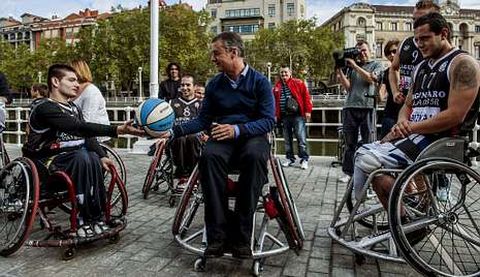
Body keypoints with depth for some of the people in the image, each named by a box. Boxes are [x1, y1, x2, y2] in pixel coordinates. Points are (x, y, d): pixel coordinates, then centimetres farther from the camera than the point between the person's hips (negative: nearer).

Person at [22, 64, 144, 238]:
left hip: (68, 157, 7)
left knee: (94, 159, -24)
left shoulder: (74, 108, 10)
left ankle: (97, 216, -16)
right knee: (82, 157, -33)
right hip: (45, 161, -6)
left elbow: (87, 135, 2)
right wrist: (117, 130, -43)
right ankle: (85, 219, -26)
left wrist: (102, 156, -18)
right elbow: (79, 127, -32)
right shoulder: (45, 107, -17)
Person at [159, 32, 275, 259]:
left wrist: (237, 129, -22)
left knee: (255, 155, -38)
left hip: (252, 136, -2)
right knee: (209, 155, -33)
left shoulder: (259, 81, 0)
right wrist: (174, 131, -4)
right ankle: (217, 235, -31)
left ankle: (241, 235, -30)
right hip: (222, 138, 3)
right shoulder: (214, 84, 11)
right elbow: (203, 120, 10)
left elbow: (269, 120, -7)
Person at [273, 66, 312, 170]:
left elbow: (306, 96, -2)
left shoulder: (298, 83, 2)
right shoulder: (277, 86, 13)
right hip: (284, 116, 4)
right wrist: (276, 115, 11)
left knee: (301, 138, -5)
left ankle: (304, 159, 2)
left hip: (297, 115, -4)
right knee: (287, 139, 10)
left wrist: (308, 111, -8)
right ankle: (289, 158, 20)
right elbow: (275, 101, 17)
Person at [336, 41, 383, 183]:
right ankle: (348, 172, 6)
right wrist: (339, 71, -2)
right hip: (350, 106, 2)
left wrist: (355, 66, -7)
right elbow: (347, 86, 8)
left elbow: (371, 79, -5)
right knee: (349, 142, 2)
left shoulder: (376, 65, 15)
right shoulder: (350, 66, 19)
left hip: (367, 107, -2)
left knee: (368, 141, -1)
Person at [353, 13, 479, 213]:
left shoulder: (462, 63, -5)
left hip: (441, 141, -9)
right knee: (362, 153, -5)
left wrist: (411, 127, -14)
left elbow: (455, 115, -16)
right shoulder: (421, 67, 21)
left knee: (369, 161, -24)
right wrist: (402, 123, -2)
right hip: (415, 136, 9)